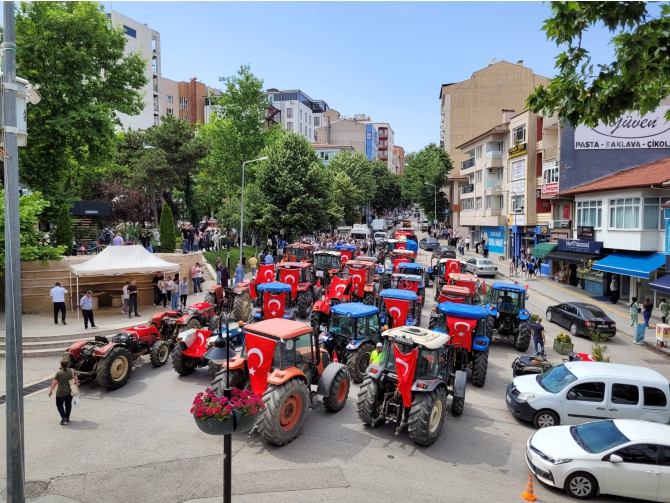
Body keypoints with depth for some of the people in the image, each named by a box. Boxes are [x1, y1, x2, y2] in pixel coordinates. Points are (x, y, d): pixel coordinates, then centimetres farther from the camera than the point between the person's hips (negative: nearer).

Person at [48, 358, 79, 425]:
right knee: (68, 404, 18)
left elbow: (54, 383, -11)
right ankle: (67, 418, 25)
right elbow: (76, 380, -1)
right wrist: (76, 385, 15)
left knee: (59, 405, 13)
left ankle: (63, 417, -3)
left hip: (61, 392, -3)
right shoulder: (72, 371, -7)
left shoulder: (58, 373, -16)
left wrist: (51, 390, 2)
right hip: (70, 392, 3)